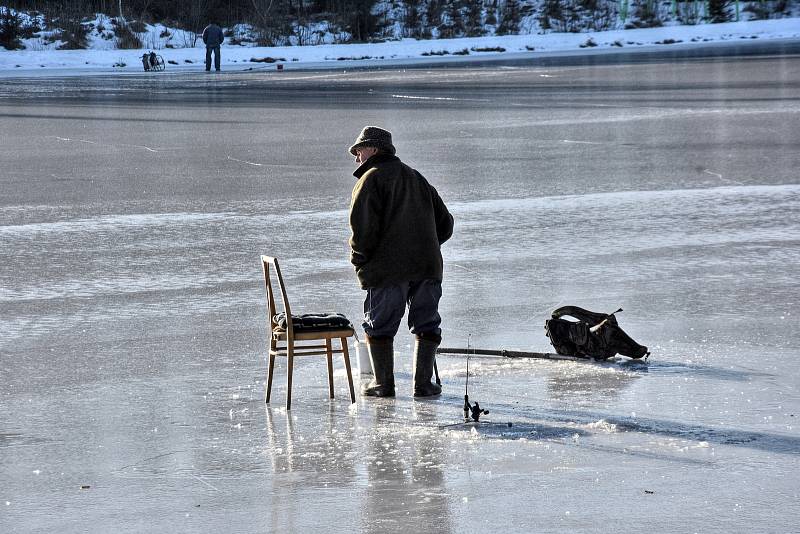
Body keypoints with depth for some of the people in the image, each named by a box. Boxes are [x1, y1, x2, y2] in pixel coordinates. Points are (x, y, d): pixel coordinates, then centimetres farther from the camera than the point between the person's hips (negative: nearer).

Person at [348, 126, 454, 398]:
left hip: (387, 267, -6)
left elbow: (363, 223, -14)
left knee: (379, 325, 5)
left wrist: (359, 257, -2)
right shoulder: (417, 179, 22)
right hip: (427, 264, 6)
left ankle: (384, 383, 5)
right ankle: (423, 383, 7)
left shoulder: (372, 178, -2)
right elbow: (444, 223, 23)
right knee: (426, 325, 10)